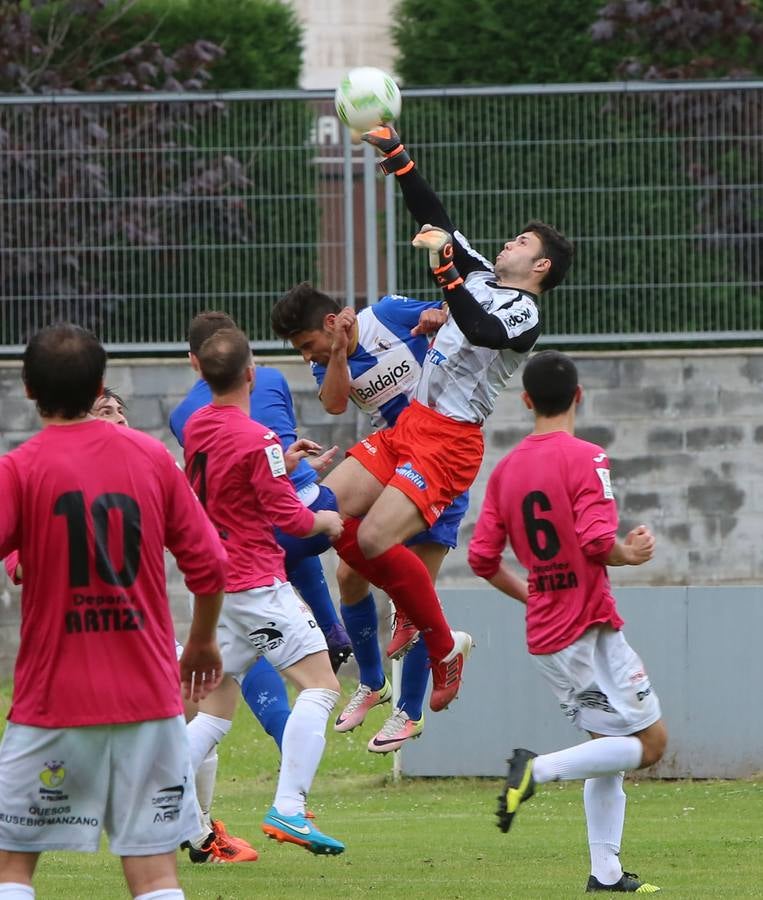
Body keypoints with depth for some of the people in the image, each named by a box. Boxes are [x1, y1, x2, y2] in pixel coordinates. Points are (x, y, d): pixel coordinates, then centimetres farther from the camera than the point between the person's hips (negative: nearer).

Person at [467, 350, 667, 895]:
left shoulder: (506, 469, 8)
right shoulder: (585, 459, -12)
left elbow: (482, 557, 8)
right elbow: (598, 542, -22)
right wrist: (631, 554, -2)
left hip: (545, 638, 8)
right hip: (591, 629, -8)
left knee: (612, 747, 15)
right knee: (650, 742, -2)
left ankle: (606, 872, 11)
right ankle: (539, 769, -16)